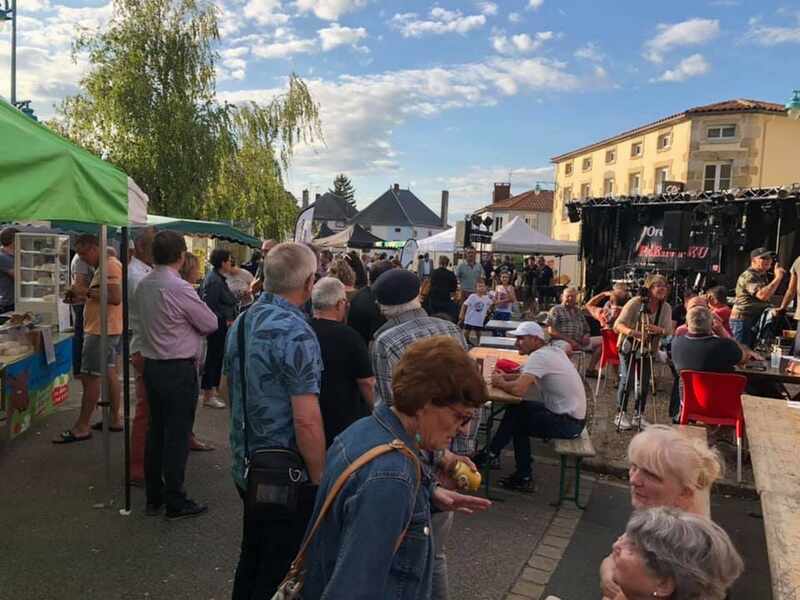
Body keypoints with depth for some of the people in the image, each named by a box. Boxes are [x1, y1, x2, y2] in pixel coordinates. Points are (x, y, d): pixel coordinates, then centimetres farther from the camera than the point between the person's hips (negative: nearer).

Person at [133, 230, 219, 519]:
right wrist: (192, 320, 9)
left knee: (155, 430, 16)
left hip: (151, 364, 8)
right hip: (179, 369, -8)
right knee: (177, 435, 1)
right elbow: (211, 324, -10)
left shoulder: (143, 285, 4)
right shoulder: (180, 289, -19)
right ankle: (175, 502, 11)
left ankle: (153, 497, 27)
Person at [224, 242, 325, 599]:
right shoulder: (296, 333, -22)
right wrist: (319, 478, -13)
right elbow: (306, 421, -25)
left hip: (246, 466, 8)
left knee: (251, 560, 23)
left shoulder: (242, 322, 4)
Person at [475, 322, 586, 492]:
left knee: (517, 420, -2)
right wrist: (506, 376, 1)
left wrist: (500, 383, -11)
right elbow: (528, 377, 18)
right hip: (572, 415, 9)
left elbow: (518, 389, -31)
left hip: (568, 422, -9)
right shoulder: (553, 350, 8)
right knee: (516, 410, 9)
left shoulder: (539, 356, -20)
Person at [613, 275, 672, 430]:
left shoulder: (666, 307, -6)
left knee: (645, 382, 5)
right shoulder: (635, 302, -20)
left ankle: (639, 416, 18)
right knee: (627, 380, -10)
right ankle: (621, 415, 3)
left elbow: (669, 331, -7)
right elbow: (618, 324, -24)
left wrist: (659, 330, -31)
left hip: (649, 349, 5)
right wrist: (630, 331, -46)